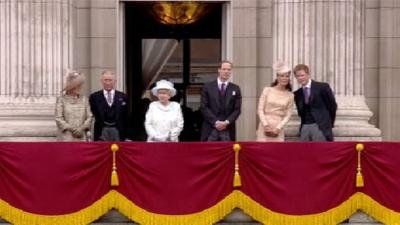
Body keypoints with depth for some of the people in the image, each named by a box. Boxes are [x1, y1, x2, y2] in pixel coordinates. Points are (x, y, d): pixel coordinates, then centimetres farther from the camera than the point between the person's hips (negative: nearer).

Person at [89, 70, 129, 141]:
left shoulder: (123, 97, 8)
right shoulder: (94, 97, 7)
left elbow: (126, 117, 7)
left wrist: (126, 135, 3)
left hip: (118, 132, 1)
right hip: (101, 132, -1)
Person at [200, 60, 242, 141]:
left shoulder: (235, 89, 11)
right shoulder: (207, 87, 6)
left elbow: (237, 109, 6)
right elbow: (204, 108, 0)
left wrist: (227, 122, -9)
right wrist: (215, 122, -10)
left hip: (228, 129, 1)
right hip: (210, 129, -1)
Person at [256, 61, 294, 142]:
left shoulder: (290, 96, 7)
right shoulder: (267, 90, 4)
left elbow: (288, 115, 4)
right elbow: (260, 109, 0)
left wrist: (278, 128, -8)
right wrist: (266, 125, -10)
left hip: (278, 129, 1)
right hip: (264, 127, -1)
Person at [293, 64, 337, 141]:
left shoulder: (322, 87, -1)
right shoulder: (297, 94, 12)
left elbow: (332, 105, 3)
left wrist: (329, 123, 5)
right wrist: (304, 121, 8)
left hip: (320, 126, -4)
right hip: (304, 127, 4)